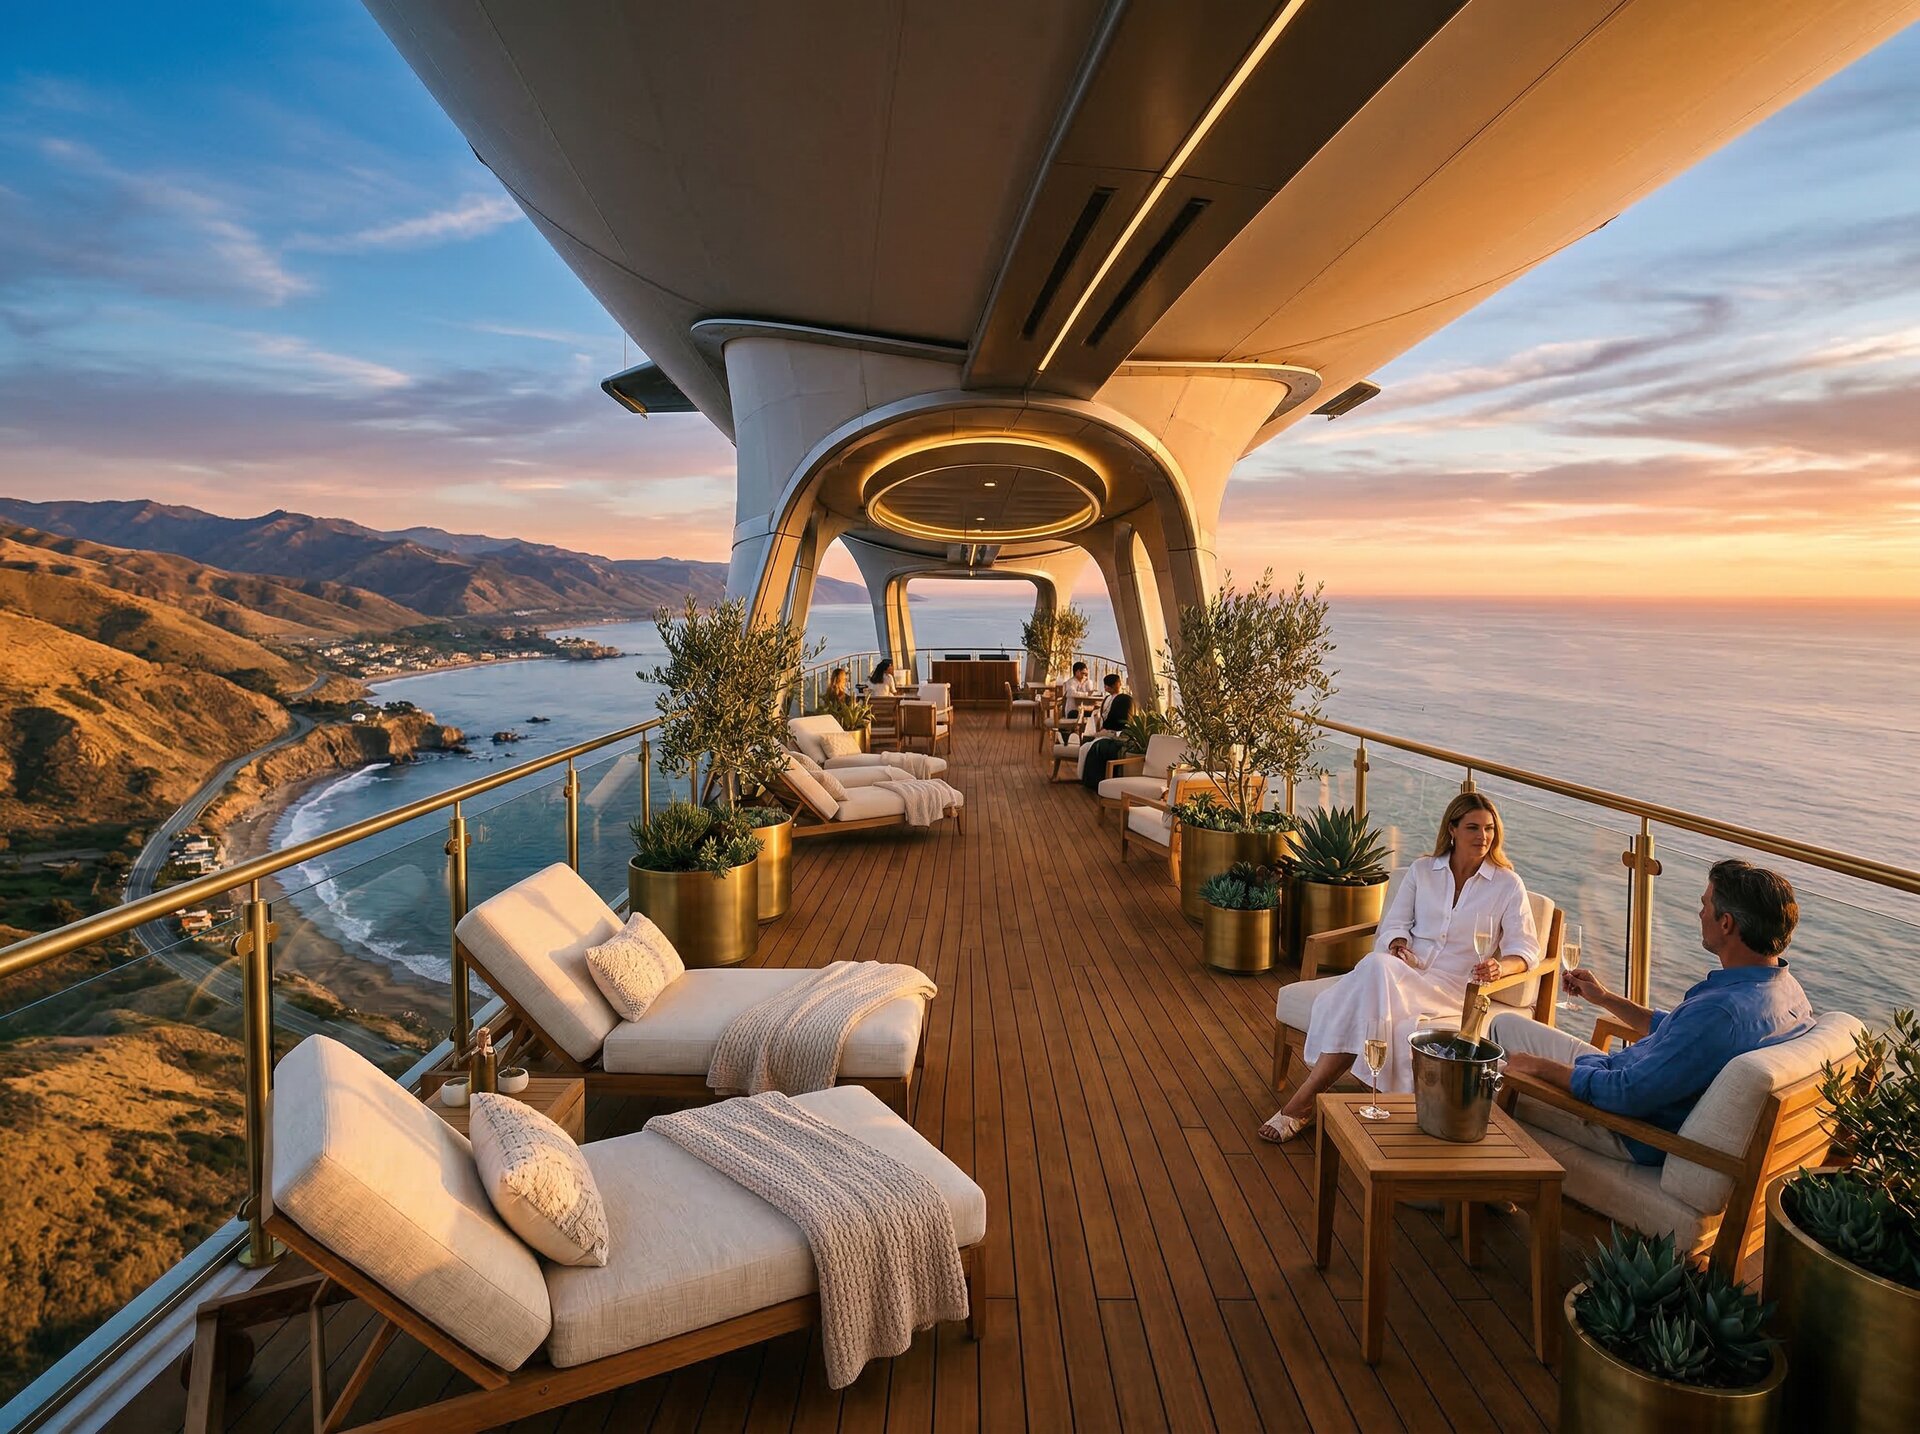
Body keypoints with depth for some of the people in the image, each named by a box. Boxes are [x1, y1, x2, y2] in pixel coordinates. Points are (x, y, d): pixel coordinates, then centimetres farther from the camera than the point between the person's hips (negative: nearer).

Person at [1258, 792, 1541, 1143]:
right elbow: (1394, 923, 13)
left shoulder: (1507, 884, 8)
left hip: (1451, 986, -3)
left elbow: (1526, 949, 3)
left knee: (1376, 969, -35)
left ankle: (1305, 1099, -36)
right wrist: (1398, 946, -10)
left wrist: (1500, 966, -20)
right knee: (1376, 966, -37)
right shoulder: (1422, 870, 15)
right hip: (1405, 968, 3)